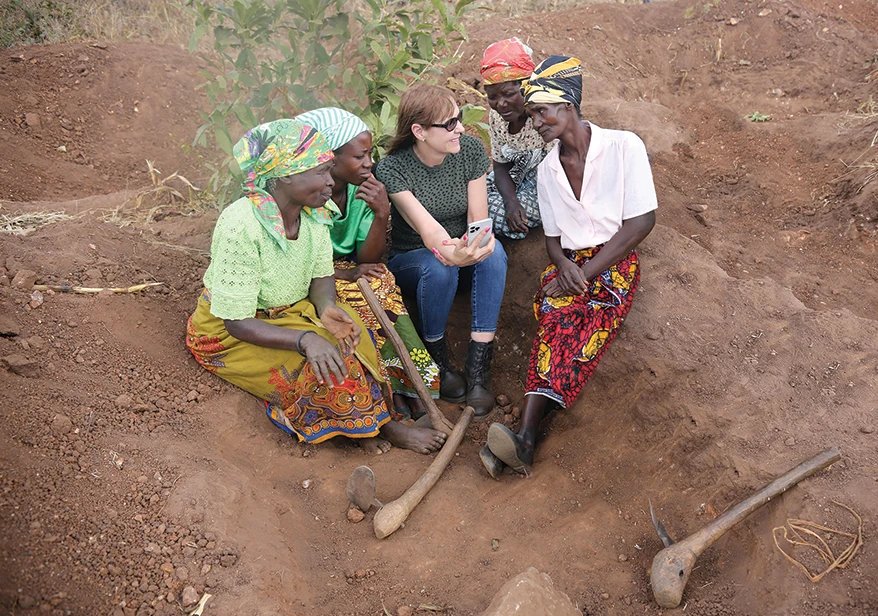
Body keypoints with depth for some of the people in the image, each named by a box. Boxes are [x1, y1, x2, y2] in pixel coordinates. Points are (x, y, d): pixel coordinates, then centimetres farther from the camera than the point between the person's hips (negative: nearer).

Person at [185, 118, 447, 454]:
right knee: (324, 364, -24)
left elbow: (321, 275, 2)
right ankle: (382, 426, -3)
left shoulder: (314, 212, -10)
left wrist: (326, 307, -22)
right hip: (227, 335, -7)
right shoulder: (241, 225, -31)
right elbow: (237, 322, -29)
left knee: (352, 334, -16)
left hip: (291, 310, 7)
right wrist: (304, 339, -43)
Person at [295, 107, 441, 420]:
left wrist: (382, 215, -24)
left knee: (381, 284, -26)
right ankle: (395, 387, -19)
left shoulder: (362, 192, -6)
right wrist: (347, 273, -26)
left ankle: (397, 384, -23)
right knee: (366, 297, -29)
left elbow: (367, 259, -9)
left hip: (348, 270, 5)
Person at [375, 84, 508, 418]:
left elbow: (478, 218, -10)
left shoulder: (470, 149, -11)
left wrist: (473, 245, -33)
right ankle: (437, 361, -13)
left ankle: (479, 365, -29)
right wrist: (451, 253, -55)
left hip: (464, 251, 3)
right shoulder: (392, 169, -22)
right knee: (439, 268, -38)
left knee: (494, 251, -31)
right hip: (410, 261, -3)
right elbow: (427, 228, -34)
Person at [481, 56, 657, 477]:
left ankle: (525, 438, -45)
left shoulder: (624, 147, -4)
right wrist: (565, 266, -10)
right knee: (555, 317, -27)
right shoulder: (547, 170, 13)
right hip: (568, 264, 4)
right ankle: (526, 438, -42)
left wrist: (586, 272, -14)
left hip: (614, 263, -4)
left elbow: (642, 222, -8)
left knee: (587, 330, -31)